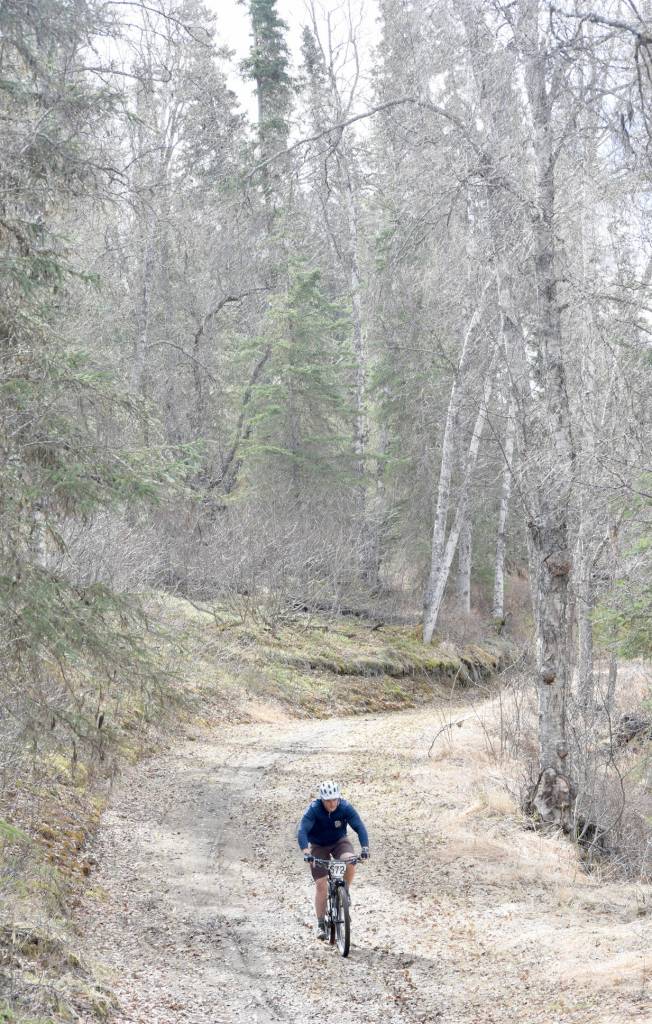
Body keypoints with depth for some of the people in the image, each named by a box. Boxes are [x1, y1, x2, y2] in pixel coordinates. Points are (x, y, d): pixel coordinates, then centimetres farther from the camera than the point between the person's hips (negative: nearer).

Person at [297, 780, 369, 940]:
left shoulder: (346, 807, -22)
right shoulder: (313, 809, -26)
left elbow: (359, 827, -28)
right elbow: (302, 831, -34)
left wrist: (365, 848, -43)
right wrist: (306, 853, -49)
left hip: (339, 842, 1)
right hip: (318, 846, -1)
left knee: (350, 861, -32)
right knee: (321, 884, -9)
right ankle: (321, 925, 4)